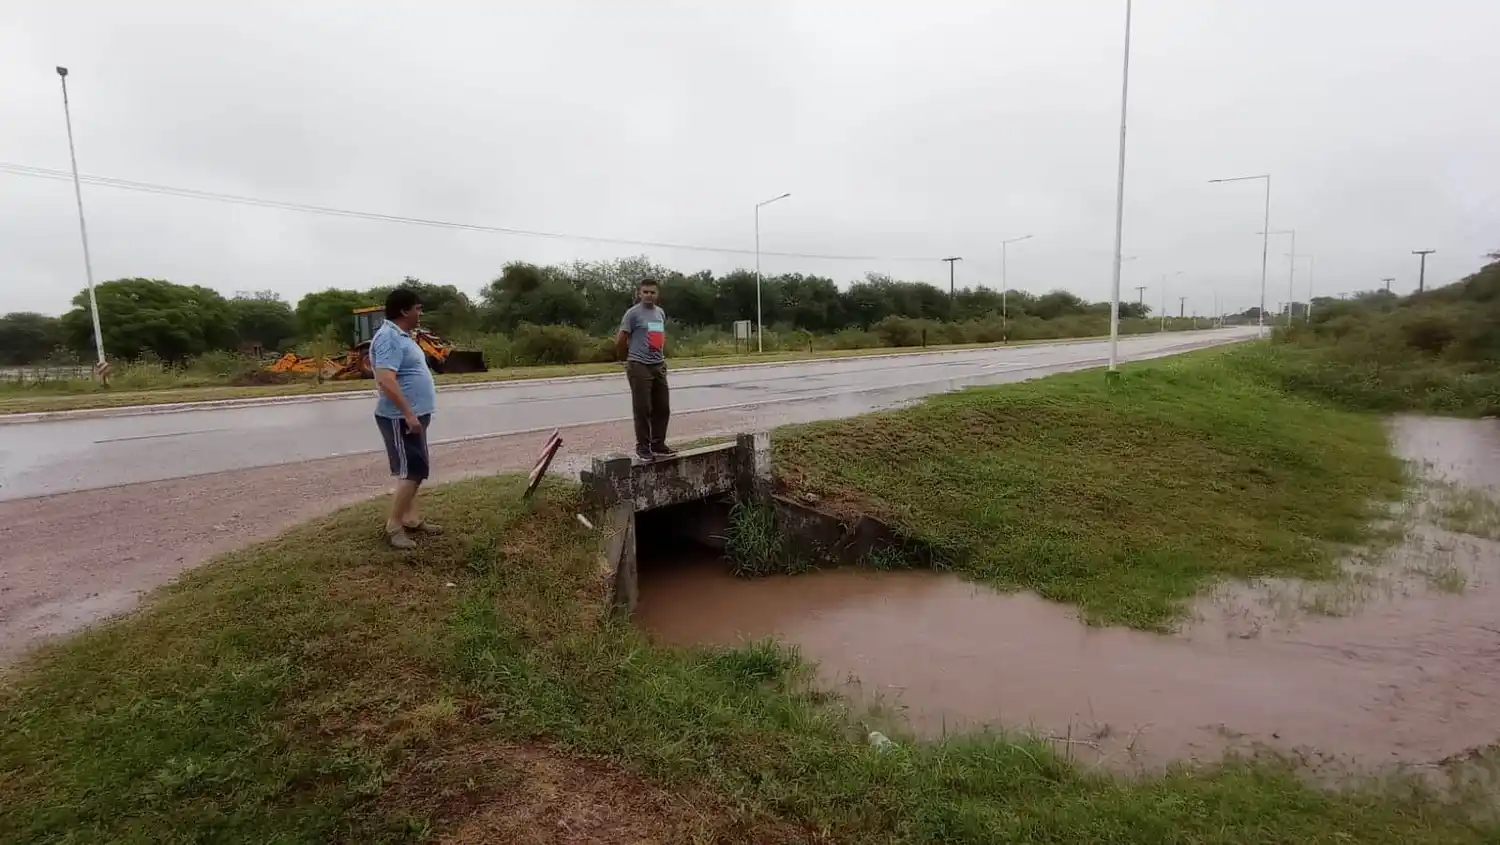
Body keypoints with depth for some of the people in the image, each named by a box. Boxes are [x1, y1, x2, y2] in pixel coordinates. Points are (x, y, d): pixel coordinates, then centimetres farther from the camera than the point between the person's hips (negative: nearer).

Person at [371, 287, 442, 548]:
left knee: (413, 470, 15)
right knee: (412, 472, -7)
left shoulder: (401, 336, 14)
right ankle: (394, 526, 2)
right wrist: (409, 414, -29)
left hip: (412, 416, 10)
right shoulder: (389, 338, -19)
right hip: (400, 418, -10)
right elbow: (386, 380, -29)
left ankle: (410, 520, 24)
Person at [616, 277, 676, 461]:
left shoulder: (660, 313, 14)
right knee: (642, 409, -3)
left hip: (659, 366, 7)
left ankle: (658, 444, 18)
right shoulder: (633, 313, -8)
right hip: (639, 366, -7)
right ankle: (642, 446, 6)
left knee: (663, 407, 8)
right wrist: (628, 357, 7)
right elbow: (620, 339, -5)